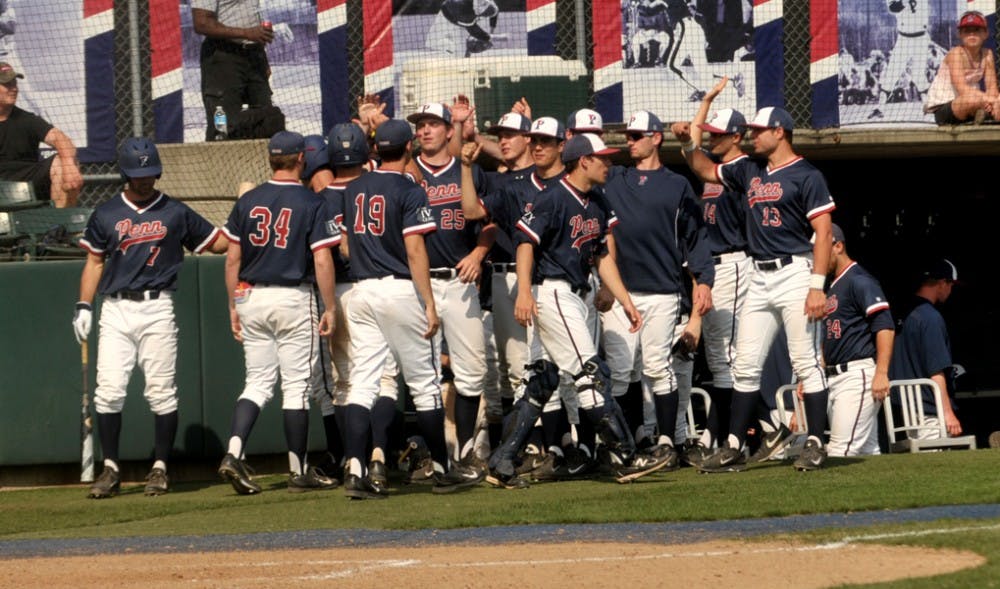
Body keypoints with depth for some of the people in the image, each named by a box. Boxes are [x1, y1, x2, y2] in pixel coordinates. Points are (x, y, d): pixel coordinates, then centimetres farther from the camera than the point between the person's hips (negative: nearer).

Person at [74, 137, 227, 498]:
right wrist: (83, 307, 5)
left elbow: (218, 243, 11)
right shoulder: (106, 215, 10)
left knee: (161, 393, -3)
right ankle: (110, 469, 1)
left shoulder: (176, 213, 7)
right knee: (109, 392, -6)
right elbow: (94, 262, 13)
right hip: (116, 311, 1)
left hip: (157, 310, -1)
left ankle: (160, 469, 6)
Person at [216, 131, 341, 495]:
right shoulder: (312, 205, -7)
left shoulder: (248, 202, 5)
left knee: (258, 382, 10)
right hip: (294, 300, -4)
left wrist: (234, 307, 14)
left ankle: (233, 454, -9)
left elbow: (232, 259, 6)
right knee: (297, 385, 3)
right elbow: (322, 261, -11)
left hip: (251, 298, 4)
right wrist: (329, 309, -4)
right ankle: (298, 471, 7)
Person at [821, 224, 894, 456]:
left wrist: (881, 374, -24)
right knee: (867, 451, 5)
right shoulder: (832, 287, 22)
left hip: (858, 374, -10)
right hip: (835, 377, 10)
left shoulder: (859, 280, -7)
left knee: (841, 450, -18)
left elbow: (885, 327, -17)